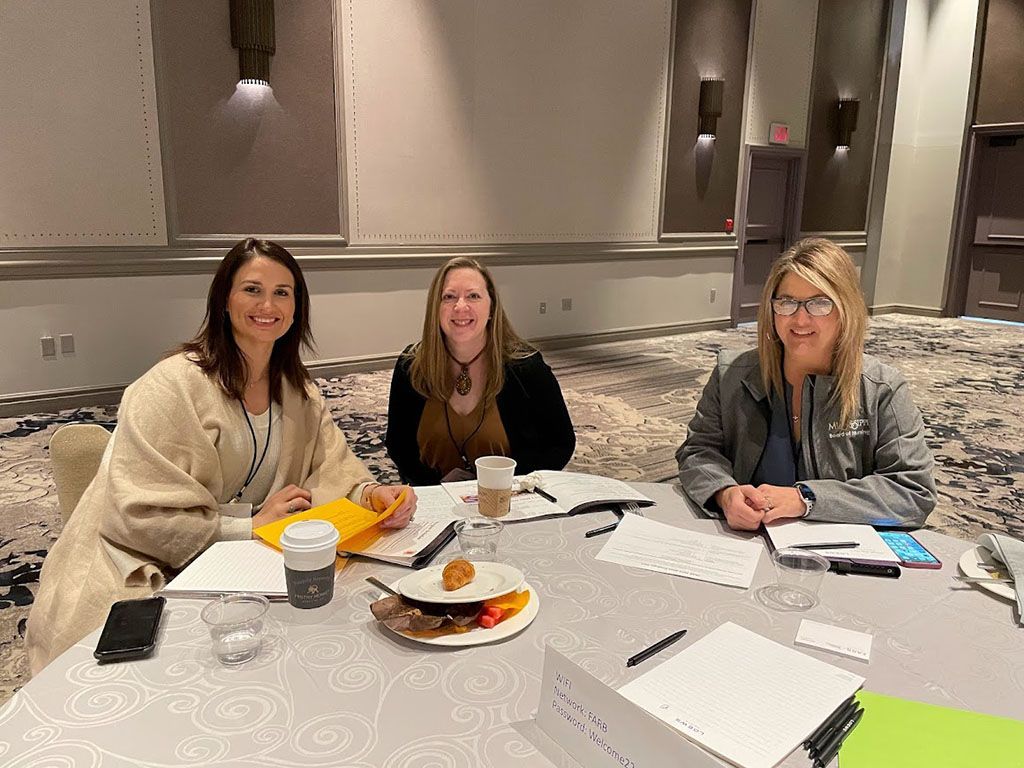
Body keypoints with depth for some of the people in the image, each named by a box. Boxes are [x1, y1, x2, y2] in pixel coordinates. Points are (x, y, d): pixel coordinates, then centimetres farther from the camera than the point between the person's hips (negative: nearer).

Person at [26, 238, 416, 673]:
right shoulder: (171, 387, -18)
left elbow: (330, 466, -1)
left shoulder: (296, 390, 4)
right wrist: (251, 526, -21)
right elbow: (141, 515, -20)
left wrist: (370, 494, -22)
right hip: (144, 574, -6)